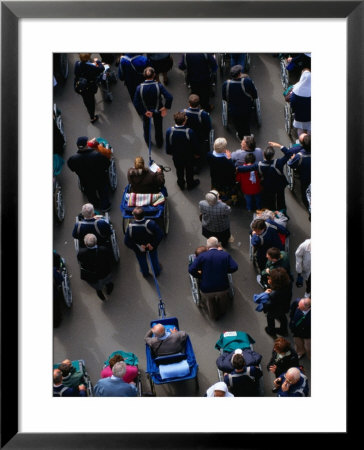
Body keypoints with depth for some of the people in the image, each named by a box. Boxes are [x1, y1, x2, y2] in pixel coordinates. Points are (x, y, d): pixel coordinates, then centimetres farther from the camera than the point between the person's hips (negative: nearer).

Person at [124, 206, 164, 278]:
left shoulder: (130, 227, -34)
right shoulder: (151, 224, -36)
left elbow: (127, 242, -25)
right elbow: (160, 234, -29)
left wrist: (137, 247, -16)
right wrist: (153, 244, -19)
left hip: (138, 248, 0)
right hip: (151, 246, 0)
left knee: (142, 260, 30)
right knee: (154, 258, 30)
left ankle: (145, 274, 57)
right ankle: (157, 272, 56)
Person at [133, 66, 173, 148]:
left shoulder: (140, 88, -27)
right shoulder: (159, 86, -29)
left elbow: (136, 103, -24)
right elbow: (169, 97, -32)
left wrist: (144, 112, -14)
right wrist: (165, 107, -16)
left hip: (145, 111, 0)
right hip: (158, 111, 0)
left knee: (146, 126, 31)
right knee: (158, 127, 27)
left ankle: (147, 141, 55)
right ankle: (159, 143, 50)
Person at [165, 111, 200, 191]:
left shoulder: (169, 131, -28)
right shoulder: (189, 132, -35)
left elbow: (167, 144, -11)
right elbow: (195, 145, -18)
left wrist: (169, 152, 10)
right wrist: (196, 153, 2)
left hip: (176, 156, 2)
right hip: (188, 156, -2)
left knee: (179, 170, 29)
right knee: (189, 170, 27)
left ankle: (181, 184, 52)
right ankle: (190, 184, 51)